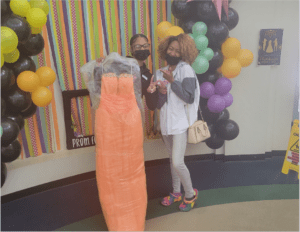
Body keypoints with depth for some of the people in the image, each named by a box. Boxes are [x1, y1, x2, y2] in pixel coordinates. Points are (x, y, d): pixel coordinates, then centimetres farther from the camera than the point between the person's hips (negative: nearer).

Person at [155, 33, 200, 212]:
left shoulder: (186, 70, -8)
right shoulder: (161, 73, 8)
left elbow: (189, 98, -17)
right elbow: (158, 104, 6)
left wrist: (172, 81, -21)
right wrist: (162, 93, -15)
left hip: (181, 122, -6)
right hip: (166, 122, 6)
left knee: (178, 162, -11)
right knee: (173, 159, 17)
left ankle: (191, 194, 14)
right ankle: (176, 193, 34)